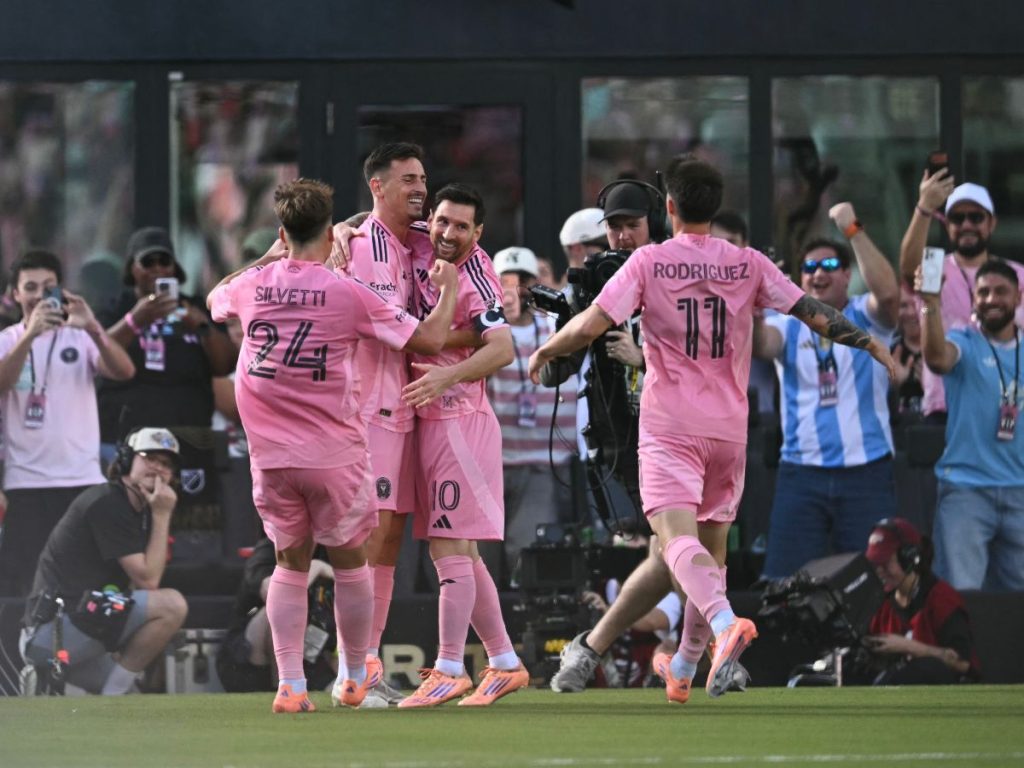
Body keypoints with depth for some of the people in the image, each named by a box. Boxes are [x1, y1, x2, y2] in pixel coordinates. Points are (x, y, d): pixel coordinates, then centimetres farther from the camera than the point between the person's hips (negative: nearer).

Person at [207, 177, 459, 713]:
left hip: (271, 455, 3)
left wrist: (265, 259, 35)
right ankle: (355, 679, 24)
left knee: (290, 563, 13)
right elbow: (429, 339, -5)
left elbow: (214, 299, 27)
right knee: (349, 562, 14)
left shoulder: (251, 287, 1)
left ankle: (290, 685, 4)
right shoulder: (347, 293, -9)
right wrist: (447, 291, 12)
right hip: (334, 455, -3)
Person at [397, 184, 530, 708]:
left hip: (458, 422, -9)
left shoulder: (473, 277, -14)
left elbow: (503, 349, -22)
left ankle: (449, 671, -11)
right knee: (460, 552, 12)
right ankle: (504, 663, 19)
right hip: (430, 423, 9)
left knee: (450, 549, -11)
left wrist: (448, 375, -32)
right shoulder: (423, 252, 8)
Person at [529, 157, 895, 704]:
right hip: (729, 427, 4)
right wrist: (870, 344, 12)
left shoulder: (648, 262, -5)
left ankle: (726, 622, -44)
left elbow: (591, 324, -10)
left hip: (669, 427, -4)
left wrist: (544, 353, 7)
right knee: (712, 545, 16)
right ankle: (683, 669, 26)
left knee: (678, 536, -16)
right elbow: (811, 311, 1)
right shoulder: (748, 264, 2)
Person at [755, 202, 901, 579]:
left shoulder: (865, 317, 5)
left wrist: (853, 230, -19)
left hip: (867, 473, -1)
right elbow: (758, 345, -14)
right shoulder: (788, 325, 8)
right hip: (801, 474, 1)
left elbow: (888, 292, -17)